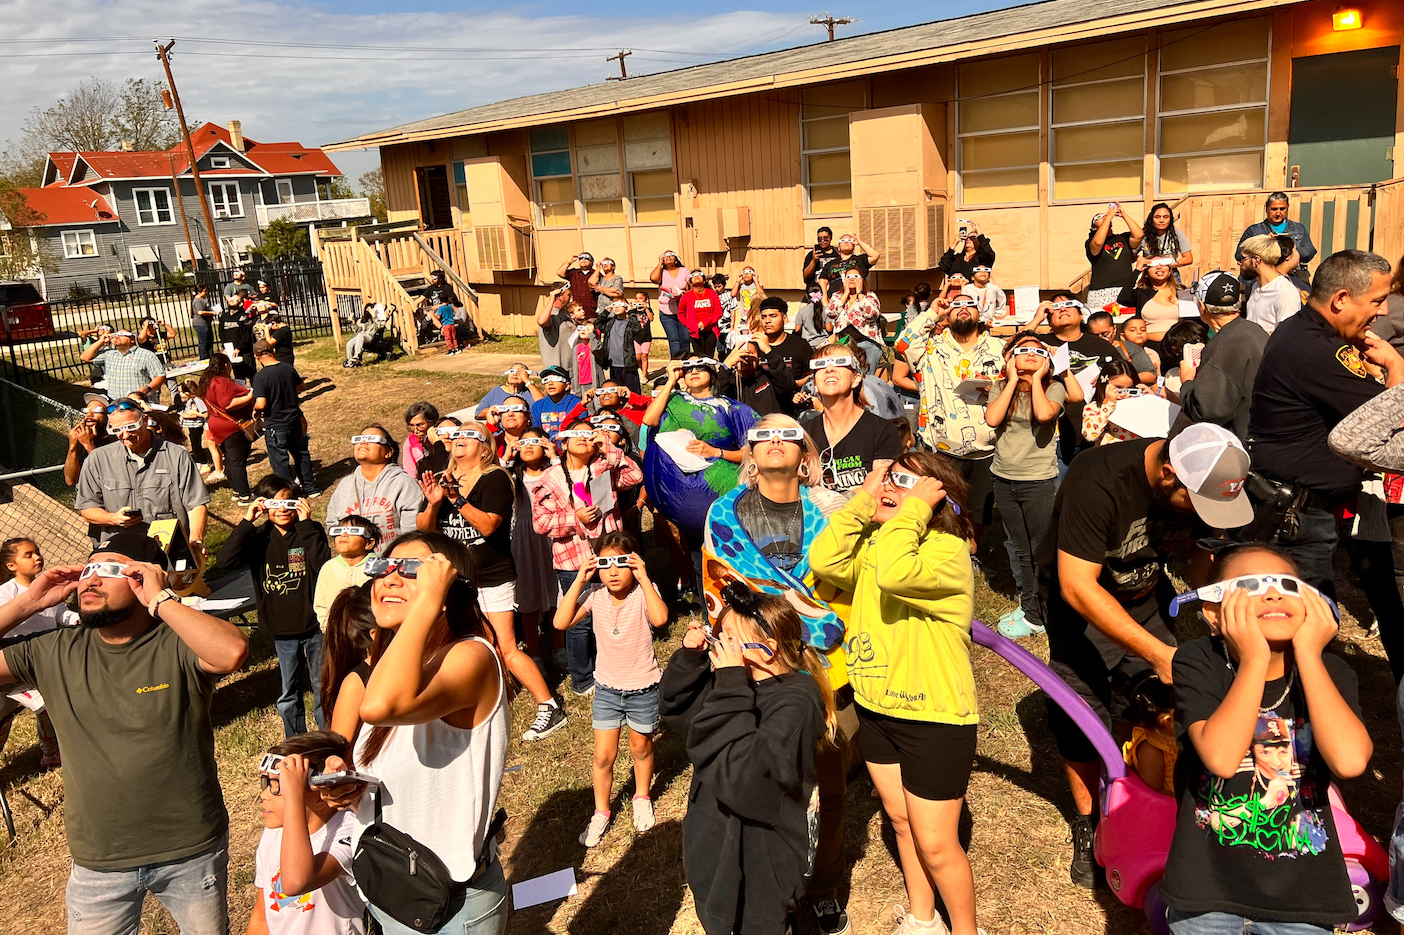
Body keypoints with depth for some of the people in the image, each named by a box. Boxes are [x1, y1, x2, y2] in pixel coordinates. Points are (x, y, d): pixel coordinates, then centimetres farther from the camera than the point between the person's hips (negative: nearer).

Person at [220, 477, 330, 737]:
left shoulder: (311, 532, -6)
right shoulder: (259, 538, 0)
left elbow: (323, 565, -24)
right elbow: (226, 560, -15)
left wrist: (306, 523, -23)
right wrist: (246, 521, -17)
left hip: (314, 626, -3)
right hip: (282, 631, 3)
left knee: (322, 689, 8)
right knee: (288, 696, 16)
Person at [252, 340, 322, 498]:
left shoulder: (260, 376, -20)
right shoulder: (288, 368, -4)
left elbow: (261, 404, -25)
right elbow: (302, 387, 13)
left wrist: (255, 408, -4)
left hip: (275, 427, -5)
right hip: (295, 420, 5)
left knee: (280, 461, 7)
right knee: (302, 454, 21)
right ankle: (311, 488, 30)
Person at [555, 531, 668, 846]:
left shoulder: (643, 592, -19)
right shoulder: (595, 596, -11)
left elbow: (660, 619, -40)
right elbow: (561, 622, -23)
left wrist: (643, 577, -37)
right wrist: (579, 580, -25)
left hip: (643, 688, -1)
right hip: (607, 688, 2)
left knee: (641, 747, 19)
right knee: (604, 755, 5)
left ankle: (642, 798, 46)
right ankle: (601, 812, 27)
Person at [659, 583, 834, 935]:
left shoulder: (796, 701, -25)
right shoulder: (741, 683, -4)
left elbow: (739, 771, -35)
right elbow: (674, 710, 8)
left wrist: (732, 687, -34)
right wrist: (690, 656, -8)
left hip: (761, 863, -7)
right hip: (714, 844, 7)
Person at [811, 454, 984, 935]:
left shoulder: (948, 550, -20)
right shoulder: (873, 540, 3)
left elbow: (893, 573, -41)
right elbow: (824, 561, -16)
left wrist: (915, 506, -30)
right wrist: (863, 499, -13)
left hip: (936, 717, -7)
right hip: (876, 706, 7)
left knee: (935, 843, 5)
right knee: (900, 819, 23)